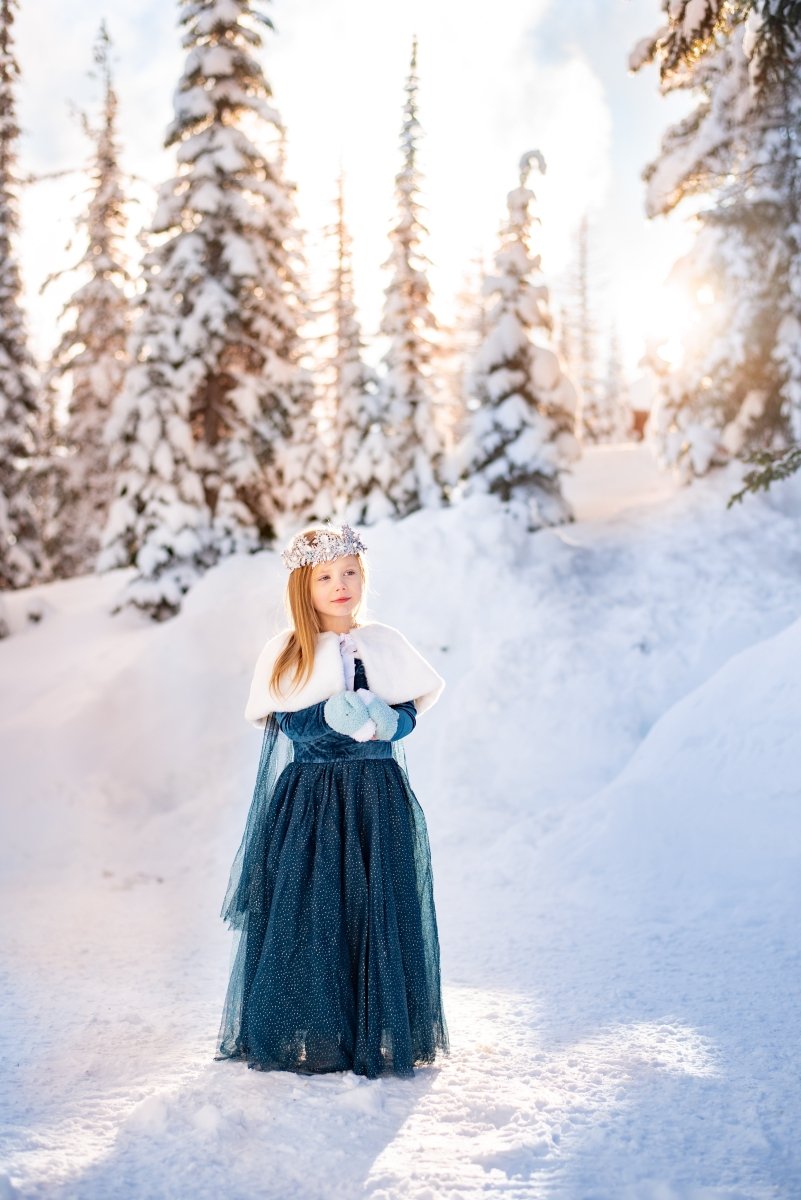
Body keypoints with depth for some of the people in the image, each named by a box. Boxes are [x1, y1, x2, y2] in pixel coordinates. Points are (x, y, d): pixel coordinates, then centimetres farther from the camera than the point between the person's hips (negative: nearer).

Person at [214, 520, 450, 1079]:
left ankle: (380, 1033, 10)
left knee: (379, 915, 0)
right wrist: (345, 716, -20)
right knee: (303, 913, -4)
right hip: (306, 803, -1)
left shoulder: (385, 644, 7)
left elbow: (410, 710, 5)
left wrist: (384, 722, -15)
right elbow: (292, 723, -7)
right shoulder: (285, 653, 2)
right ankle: (305, 1035, 7)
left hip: (377, 801, 1)